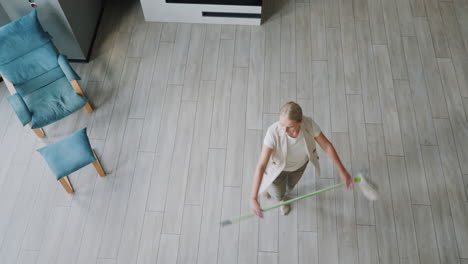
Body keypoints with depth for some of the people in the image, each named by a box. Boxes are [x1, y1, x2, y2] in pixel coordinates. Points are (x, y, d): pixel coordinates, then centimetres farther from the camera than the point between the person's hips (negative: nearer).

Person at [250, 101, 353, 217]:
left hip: (300, 163, 3)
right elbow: (261, 166, -40)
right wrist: (253, 198, -42)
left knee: (290, 185, 33)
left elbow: (327, 146, -20)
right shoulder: (273, 132, -44)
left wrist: (342, 171, -16)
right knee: (278, 195, 23)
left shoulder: (309, 124, -36)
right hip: (278, 165, -3)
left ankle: (283, 197, 70)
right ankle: (268, 184, 60)